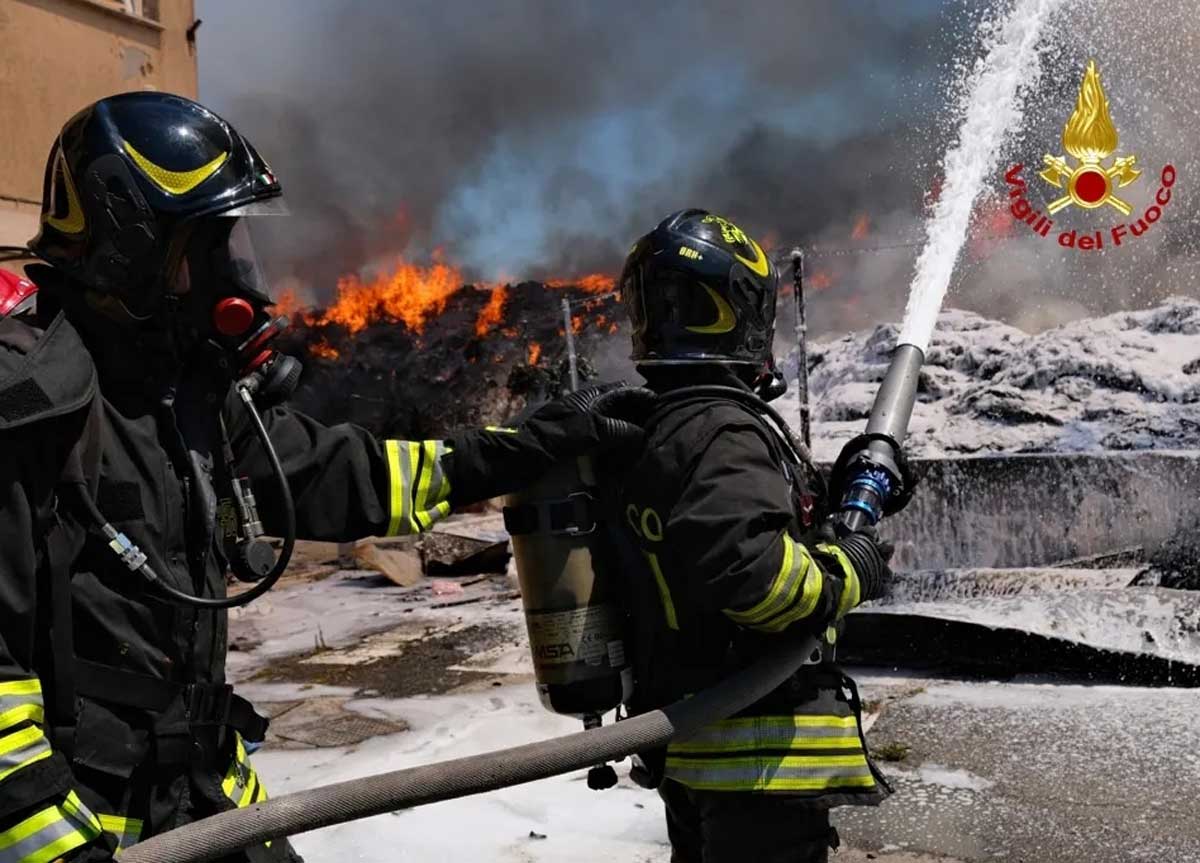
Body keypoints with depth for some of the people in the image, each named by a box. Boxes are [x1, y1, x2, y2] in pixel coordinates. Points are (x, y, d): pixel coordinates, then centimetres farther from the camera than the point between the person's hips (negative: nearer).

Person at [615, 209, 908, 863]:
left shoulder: (662, 428, 11)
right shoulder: (722, 430, -21)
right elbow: (733, 561, -35)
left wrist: (839, 497, 18)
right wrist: (846, 573, -19)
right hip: (757, 749, -10)